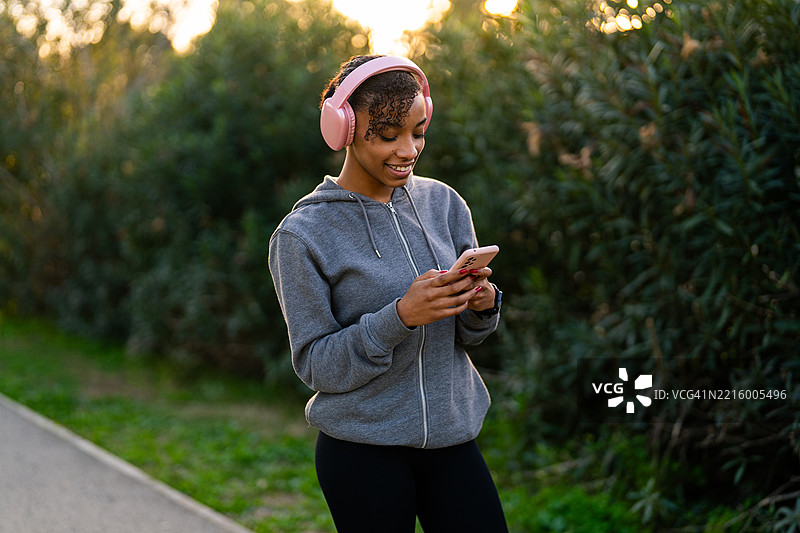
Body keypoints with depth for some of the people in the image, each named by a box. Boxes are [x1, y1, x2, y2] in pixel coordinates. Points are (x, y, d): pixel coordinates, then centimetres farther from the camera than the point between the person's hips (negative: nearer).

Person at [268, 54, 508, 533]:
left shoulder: (443, 203, 4)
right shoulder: (302, 235, -9)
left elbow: (463, 335, 10)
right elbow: (314, 364, -11)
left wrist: (481, 306, -14)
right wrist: (399, 318, -25)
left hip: (451, 438, 4)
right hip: (363, 452, -4)